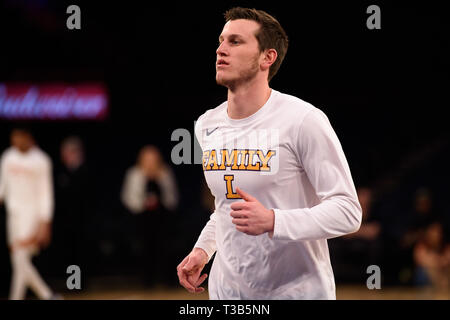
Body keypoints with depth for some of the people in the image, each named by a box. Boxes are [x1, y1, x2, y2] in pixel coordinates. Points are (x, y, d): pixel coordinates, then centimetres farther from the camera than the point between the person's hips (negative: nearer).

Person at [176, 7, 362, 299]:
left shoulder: (304, 120, -15)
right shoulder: (207, 125, 6)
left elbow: (347, 211, -17)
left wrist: (273, 222, -29)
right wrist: (203, 249, 5)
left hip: (297, 289, -5)